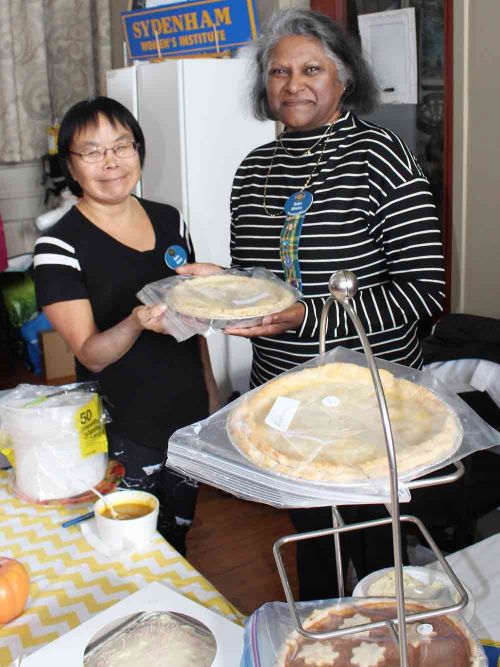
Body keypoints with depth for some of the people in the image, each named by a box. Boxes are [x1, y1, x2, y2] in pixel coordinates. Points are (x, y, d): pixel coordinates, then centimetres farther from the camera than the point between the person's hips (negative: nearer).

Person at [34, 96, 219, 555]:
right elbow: (91, 354, -16)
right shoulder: (60, 246, -13)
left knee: (178, 541, 21)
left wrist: (211, 392, 12)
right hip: (123, 435, -5)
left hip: (189, 417, 5)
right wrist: (136, 323, -36)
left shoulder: (169, 220, 3)